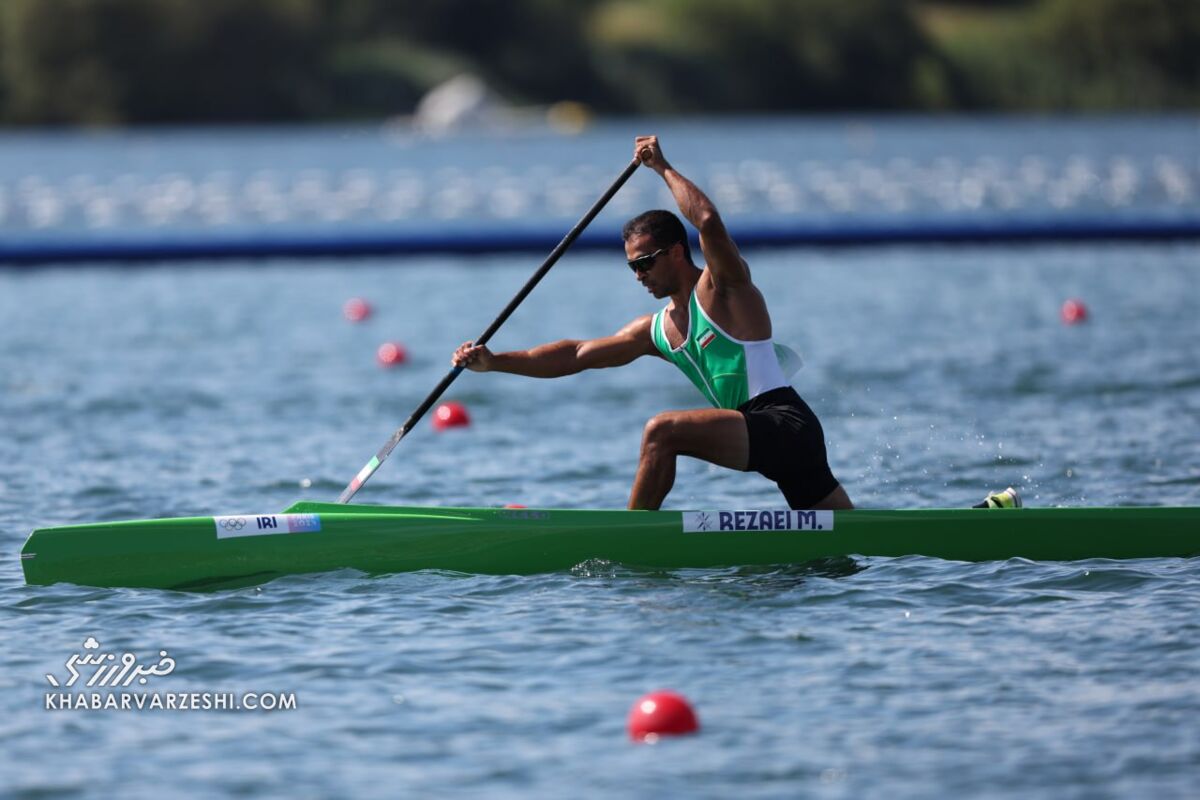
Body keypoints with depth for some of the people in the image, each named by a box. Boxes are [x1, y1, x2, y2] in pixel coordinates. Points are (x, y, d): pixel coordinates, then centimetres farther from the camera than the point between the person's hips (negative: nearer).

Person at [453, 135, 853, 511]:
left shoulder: (724, 287, -3)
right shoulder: (656, 331, 19)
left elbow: (708, 220, -23)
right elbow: (577, 354, 20)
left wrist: (663, 168, -10)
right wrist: (495, 362, 14)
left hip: (787, 424, -10)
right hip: (763, 437, 10)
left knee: (663, 430, -22)